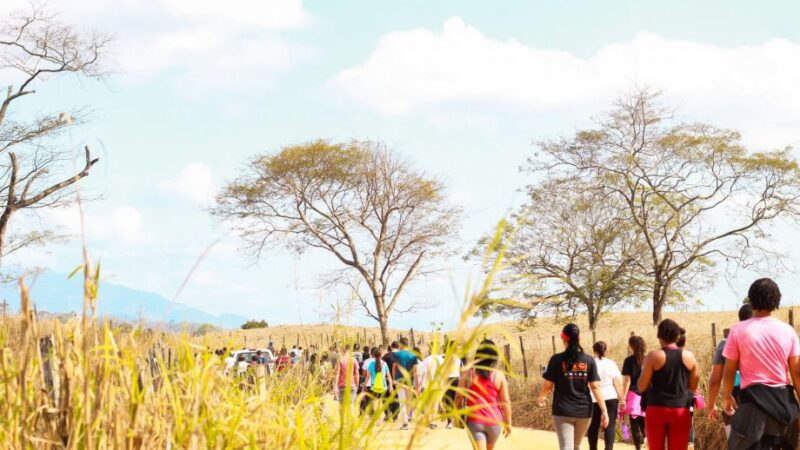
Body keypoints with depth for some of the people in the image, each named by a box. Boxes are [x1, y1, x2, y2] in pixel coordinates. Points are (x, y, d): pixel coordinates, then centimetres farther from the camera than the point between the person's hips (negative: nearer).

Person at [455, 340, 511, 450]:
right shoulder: (499, 376, -3)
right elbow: (506, 402, -3)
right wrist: (508, 423, 6)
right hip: (494, 421, 2)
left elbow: (459, 397, 0)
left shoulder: (468, 375, -3)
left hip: (475, 421, -1)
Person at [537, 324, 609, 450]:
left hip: (563, 411, -3)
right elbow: (595, 387, -4)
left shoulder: (557, 359, -7)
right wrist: (604, 410, -3)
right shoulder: (589, 360, -1)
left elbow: (547, 385, -2)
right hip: (584, 411, 3)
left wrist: (541, 398, 18)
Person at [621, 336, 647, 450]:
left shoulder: (629, 360, -4)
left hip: (634, 395, -4)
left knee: (635, 425, 2)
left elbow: (627, 381, -8)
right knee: (644, 425, 12)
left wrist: (623, 398, -5)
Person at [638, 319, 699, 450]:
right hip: (681, 411, 2)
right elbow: (693, 387, 12)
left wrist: (645, 367, 12)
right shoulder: (689, 357, 3)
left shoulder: (654, 356, -6)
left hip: (656, 409, -2)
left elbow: (642, 387, -3)